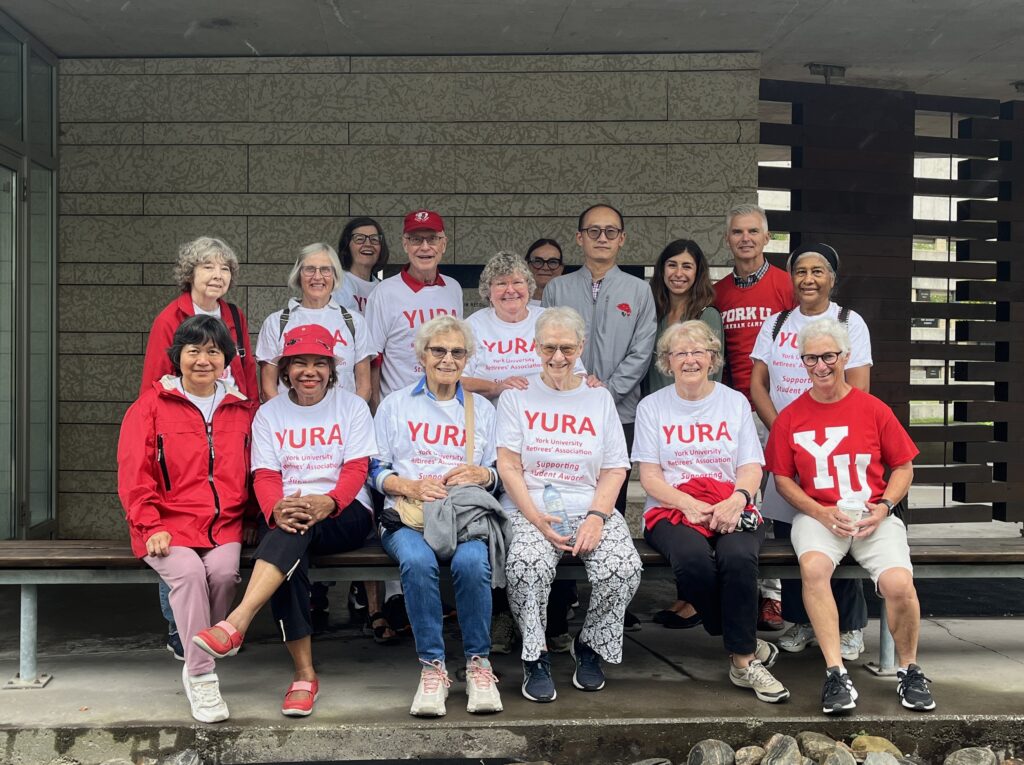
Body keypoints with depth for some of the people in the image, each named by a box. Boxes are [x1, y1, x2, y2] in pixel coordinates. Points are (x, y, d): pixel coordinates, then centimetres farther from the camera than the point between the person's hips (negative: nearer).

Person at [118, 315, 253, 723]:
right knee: (189, 571, -31)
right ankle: (201, 676, -22)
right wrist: (151, 527, -9)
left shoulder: (240, 411, 15)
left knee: (225, 570, -28)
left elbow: (248, 475, 19)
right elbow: (134, 474, 0)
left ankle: (197, 662, -7)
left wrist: (243, 519, 5)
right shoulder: (151, 405, 5)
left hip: (224, 526, 2)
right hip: (170, 525, -2)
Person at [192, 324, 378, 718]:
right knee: (290, 557, -34)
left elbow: (356, 469, -3)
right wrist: (276, 509, -24)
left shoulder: (352, 406, 9)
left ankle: (236, 624, -47)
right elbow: (265, 476, 1)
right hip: (286, 514, 1)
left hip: (344, 515, -1)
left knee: (299, 529, -36)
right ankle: (304, 675, -29)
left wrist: (328, 502, -26)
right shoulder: (269, 413, 13)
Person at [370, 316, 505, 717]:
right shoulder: (395, 405, 17)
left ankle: (478, 662, -17)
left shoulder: (482, 409, 22)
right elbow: (375, 469, 11)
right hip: (408, 515, 0)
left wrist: (481, 474, -5)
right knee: (417, 560, -36)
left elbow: (498, 475, 19)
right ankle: (432, 666, -24)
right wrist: (409, 487, -9)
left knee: (472, 561, -34)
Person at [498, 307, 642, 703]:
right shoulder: (516, 397, 11)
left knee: (624, 568, -26)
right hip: (531, 509, -2)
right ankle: (536, 656, -13)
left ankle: (590, 646, 1)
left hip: (591, 507, 2)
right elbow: (508, 466, 1)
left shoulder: (599, 398, 17)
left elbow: (615, 468, 9)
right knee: (527, 564, -35)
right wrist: (538, 519, -14)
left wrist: (597, 516, -10)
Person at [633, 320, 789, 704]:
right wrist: (690, 504, -16)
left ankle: (742, 661, -20)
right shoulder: (652, 407, 11)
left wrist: (736, 500, -16)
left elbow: (752, 468, 7)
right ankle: (749, 645, -14)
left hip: (731, 507, 1)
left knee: (738, 557, -34)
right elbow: (649, 476, 2)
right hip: (672, 508, -1)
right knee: (694, 558, -35)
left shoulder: (735, 402, 14)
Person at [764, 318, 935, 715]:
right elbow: (782, 478, 8)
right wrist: (821, 512, -7)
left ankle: (909, 670, 3)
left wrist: (883, 507, -7)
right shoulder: (790, 417, 5)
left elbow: (904, 467, 10)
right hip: (818, 515, 0)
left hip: (873, 515, 0)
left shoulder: (874, 410, 4)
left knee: (899, 583, -26)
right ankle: (836, 675, -25)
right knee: (813, 567, -34)